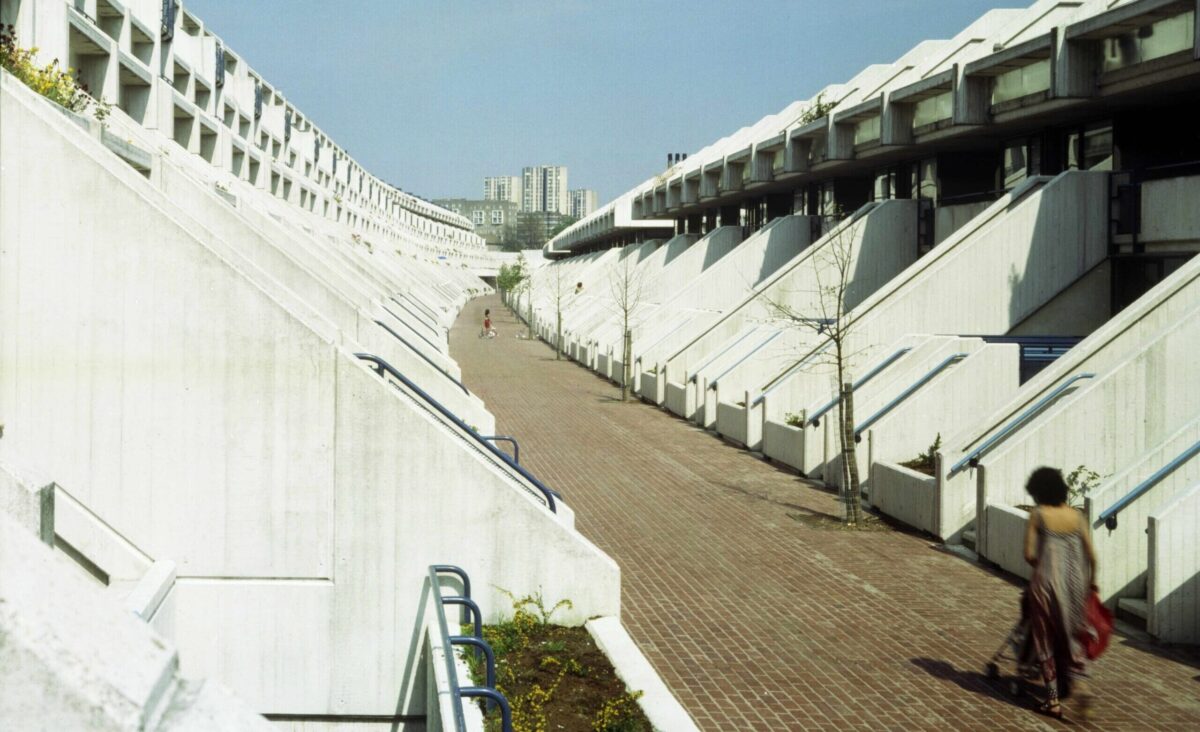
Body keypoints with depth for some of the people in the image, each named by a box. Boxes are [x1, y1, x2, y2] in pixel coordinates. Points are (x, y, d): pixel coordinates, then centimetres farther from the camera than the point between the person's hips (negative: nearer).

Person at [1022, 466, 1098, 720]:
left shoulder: (1037, 515, -4)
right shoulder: (1077, 516, 5)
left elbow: (1029, 554, -6)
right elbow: (1092, 556, 3)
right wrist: (1091, 582, 20)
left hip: (1047, 582, -3)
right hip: (1076, 582, 3)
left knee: (1046, 641, 10)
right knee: (1073, 637, 18)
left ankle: (1054, 700, 12)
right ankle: (1079, 683, -3)